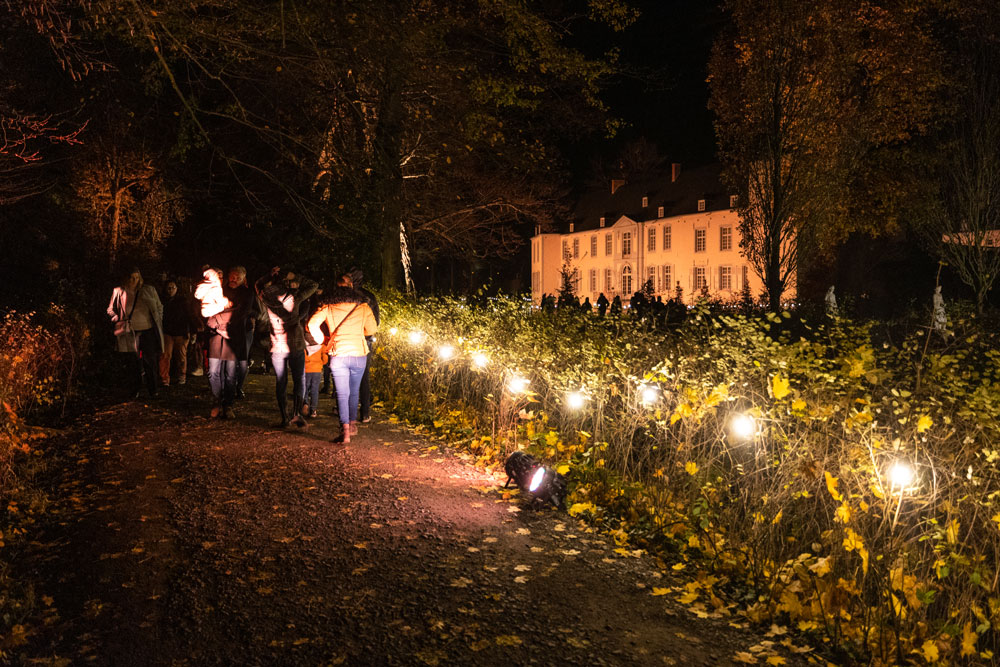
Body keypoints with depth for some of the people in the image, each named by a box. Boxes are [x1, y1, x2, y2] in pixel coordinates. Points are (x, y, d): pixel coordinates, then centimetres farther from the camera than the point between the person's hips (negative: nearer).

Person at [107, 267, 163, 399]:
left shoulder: (149, 290, 7)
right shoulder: (119, 292, 5)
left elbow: (159, 307, 17)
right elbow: (110, 310, 14)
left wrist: (158, 321, 6)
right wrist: (118, 320, -3)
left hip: (148, 330, 0)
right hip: (130, 332, 0)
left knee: (151, 361, 0)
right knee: (132, 363, 3)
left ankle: (152, 391, 9)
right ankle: (134, 392, 14)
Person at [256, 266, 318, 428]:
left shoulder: (267, 298, -4)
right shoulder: (293, 298, -10)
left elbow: (258, 285, 18)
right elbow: (313, 285, 3)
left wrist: (270, 275, 11)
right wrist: (297, 278, 2)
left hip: (277, 346, 2)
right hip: (296, 345, -2)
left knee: (280, 382, 8)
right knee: (299, 380, 5)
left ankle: (284, 418, 7)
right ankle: (296, 413, -9)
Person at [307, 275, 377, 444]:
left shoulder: (328, 307, 1)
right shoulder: (363, 306, 3)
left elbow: (312, 324, -9)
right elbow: (372, 329, 8)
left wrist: (322, 340, 7)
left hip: (338, 354, -1)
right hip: (359, 353, 1)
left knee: (342, 394, 1)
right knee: (354, 391, 20)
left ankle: (345, 431, -11)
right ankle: (353, 423, 28)